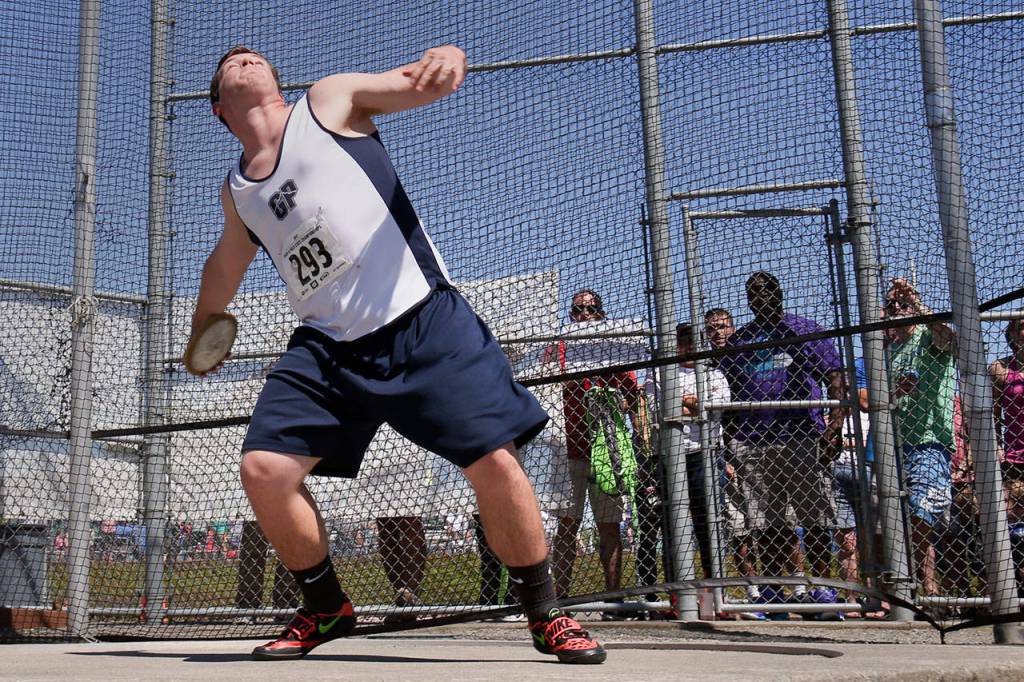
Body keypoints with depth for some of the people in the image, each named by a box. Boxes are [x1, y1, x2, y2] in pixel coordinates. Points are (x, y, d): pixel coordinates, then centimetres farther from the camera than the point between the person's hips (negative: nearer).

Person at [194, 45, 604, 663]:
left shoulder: (329, 101, 6)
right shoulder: (237, 191, 17)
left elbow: (420, 83, -5)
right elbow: (225, 267, 36)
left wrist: (446, 58, -29)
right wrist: (201, 330, 46)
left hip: (425, 321, -4)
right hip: (327, 346, 4)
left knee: (495, 462, -11)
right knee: (263, 469, -10)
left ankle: (546, 615, 10)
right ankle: (326, 609, 14)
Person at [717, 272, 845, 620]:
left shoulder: (805, 330, 7)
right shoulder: (738, 340, 18)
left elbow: (835, 381, 1)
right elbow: (730, 393, 20)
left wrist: (835, 427, -11)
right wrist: (731, 440, 11)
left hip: (801, 437, -3)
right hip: (751, 442, 3)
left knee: (814, 520, -2)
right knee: (766, 524, 5)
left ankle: (823, 589, 6)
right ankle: (771, 595, 10)